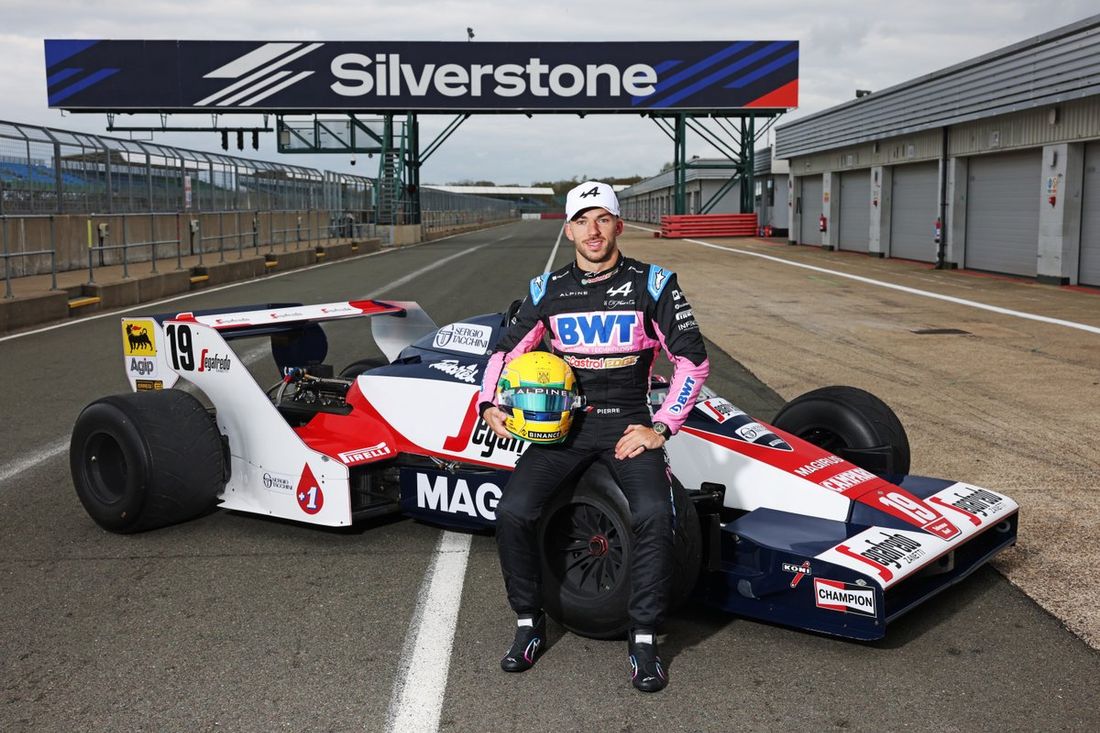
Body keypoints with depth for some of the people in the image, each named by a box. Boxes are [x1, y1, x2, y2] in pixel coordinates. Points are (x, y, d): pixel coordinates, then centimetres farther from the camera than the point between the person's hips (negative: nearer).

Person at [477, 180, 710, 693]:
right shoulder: (547, 291, 6)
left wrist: (660, 427, -7)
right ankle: (529, 623, 4)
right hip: (564, 423, 2)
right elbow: (507, 350, 15)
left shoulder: (653, 284, -2)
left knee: (654, 513, -30)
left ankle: (644, 637, -9)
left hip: (628, 424, -2)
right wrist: (489, 405, -3)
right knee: (512, 511, -21)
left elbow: (693, 361, 0)